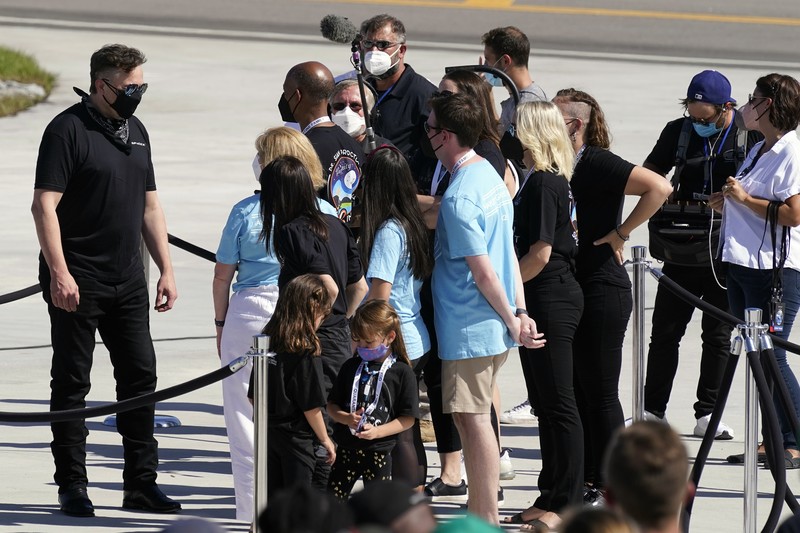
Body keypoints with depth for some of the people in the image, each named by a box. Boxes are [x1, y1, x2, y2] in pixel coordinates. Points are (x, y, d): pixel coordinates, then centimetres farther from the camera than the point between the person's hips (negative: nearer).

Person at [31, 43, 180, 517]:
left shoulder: (136, 132, 13)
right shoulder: (68, 130, -10)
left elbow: (150, 207, 20)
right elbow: (44, 205, -14)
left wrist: (166, 269, 14)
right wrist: (59, 273, -21)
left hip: (128, 281, 7)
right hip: (77, 282, -7)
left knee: (140, 374, 6)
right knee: (72, 382, 0)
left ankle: (141, 483, 12)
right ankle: (73, 486, 5)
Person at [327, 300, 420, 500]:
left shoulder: (402, 372, -5)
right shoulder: (351, 367, 7)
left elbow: (407, 418, -6)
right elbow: (332, 405, 10)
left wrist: (377, 431, -19)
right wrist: (346, 418, -12)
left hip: (378, 452, -4)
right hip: (346, 449, 4)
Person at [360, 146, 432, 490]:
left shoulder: (387, 232, -16)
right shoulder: (412, 225, 9)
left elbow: (379, 296, -19)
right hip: (417, 342, 8)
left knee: (400, 434, -3)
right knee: (408, 430, 14)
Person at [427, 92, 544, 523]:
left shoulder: (458, 199, -20)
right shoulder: (489, 174, 11)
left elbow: (483, 271, -18)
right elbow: (508, 251, 12)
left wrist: (511, 320, -7)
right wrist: (519, 313, 10)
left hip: (468, 329, -9)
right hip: (495, 328, 9)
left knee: (473, 420, -4)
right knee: (476, 418, 15)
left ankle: (486, 520, 0)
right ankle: (482, 515, 21)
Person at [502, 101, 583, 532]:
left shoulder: (543, 183, -16)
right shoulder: (550, 180, 13)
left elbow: (540, 253, -20)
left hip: (552, 301, -10)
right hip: (542, 302, 10)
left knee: (558, 404, -5)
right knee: (545, 403, 14)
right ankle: (550, 498, 20)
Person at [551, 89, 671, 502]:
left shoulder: (597, 164, -14)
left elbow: (659, 187, -25)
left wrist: (620, 234, -19)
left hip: (601, 292, -9)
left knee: (600, 394, -4)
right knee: (575, 392, 12)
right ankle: (585, 484, 18)